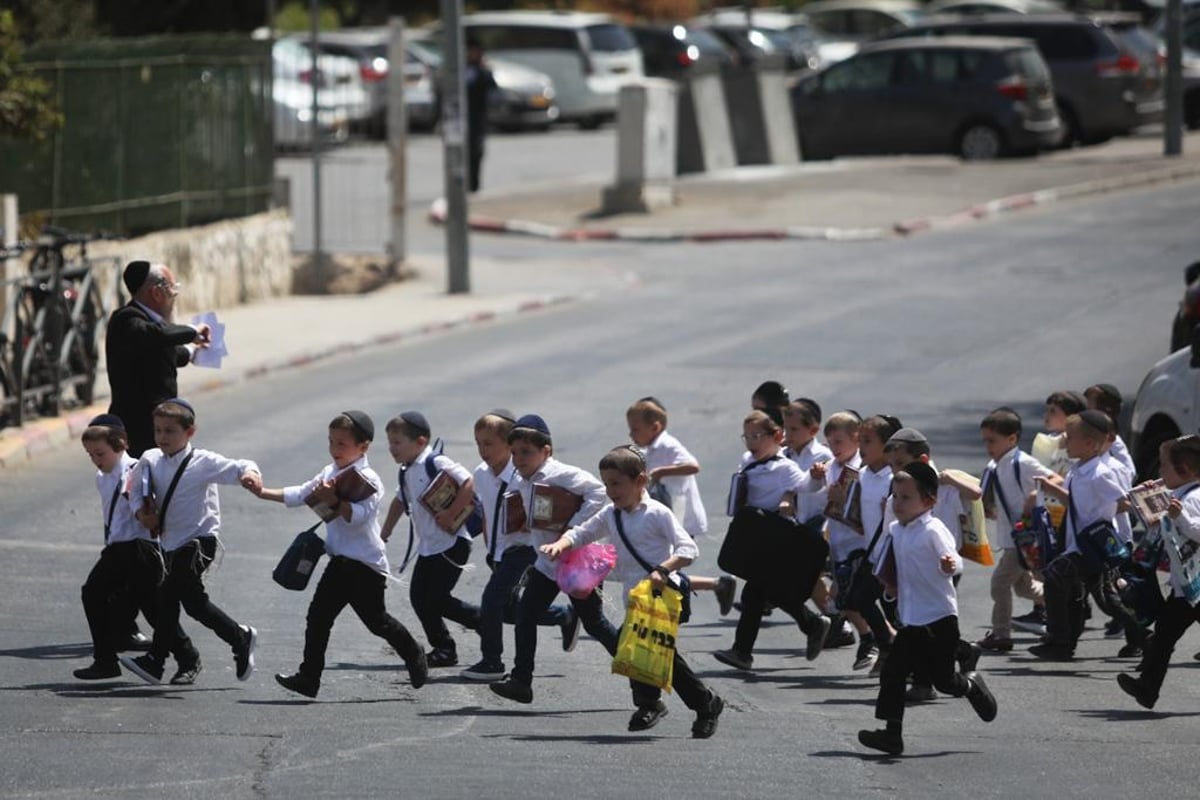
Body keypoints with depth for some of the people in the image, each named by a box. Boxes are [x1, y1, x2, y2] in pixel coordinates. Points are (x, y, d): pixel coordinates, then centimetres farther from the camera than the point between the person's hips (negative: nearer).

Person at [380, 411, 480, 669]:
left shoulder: (437, 464, -16)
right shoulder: (407, 473, 12)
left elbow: (468, 485, -24)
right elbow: (400, 501, 26)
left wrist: (450, 515, -23)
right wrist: (384, 534, 26)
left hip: (451, 543, -9)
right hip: (428, 547, 9)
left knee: (436, 599, -9)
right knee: (419, 597, 5)